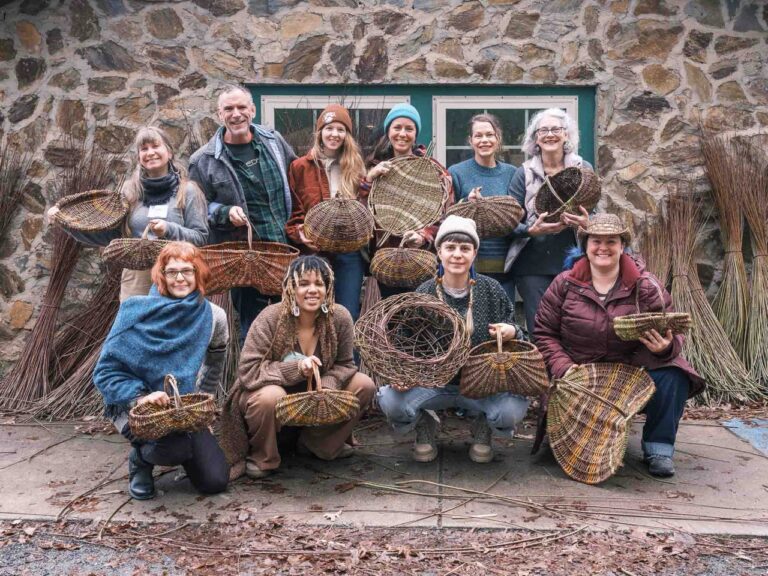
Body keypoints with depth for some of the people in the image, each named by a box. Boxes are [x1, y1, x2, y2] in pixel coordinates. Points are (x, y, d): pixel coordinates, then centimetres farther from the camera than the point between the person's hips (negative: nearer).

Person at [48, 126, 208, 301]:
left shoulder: (187, 190, -1)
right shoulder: (130, 190, 8)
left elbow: (201, 237, -4)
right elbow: (108, 233, 9)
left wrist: (169, 230, -20)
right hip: (136, 279, 3)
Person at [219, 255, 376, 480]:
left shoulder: (340, 317, -13)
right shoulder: (270, 319, -22)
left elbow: (344, 365, -5)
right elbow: (247, 370, -26)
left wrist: (324, 389, -26)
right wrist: (296, 367, -35)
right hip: (267, 392, -4)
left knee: (364, 385, -12)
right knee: (271, 396, -39)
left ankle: (319, 443, 8)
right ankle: (261, 457, -7)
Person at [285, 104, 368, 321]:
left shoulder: (355, 167, 13)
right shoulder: (300, 167, 5)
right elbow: (292, 210, 3)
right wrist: (300, 233, -14)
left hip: (350, 252, 2)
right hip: (314, 250, -1)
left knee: (349, 316, 3)